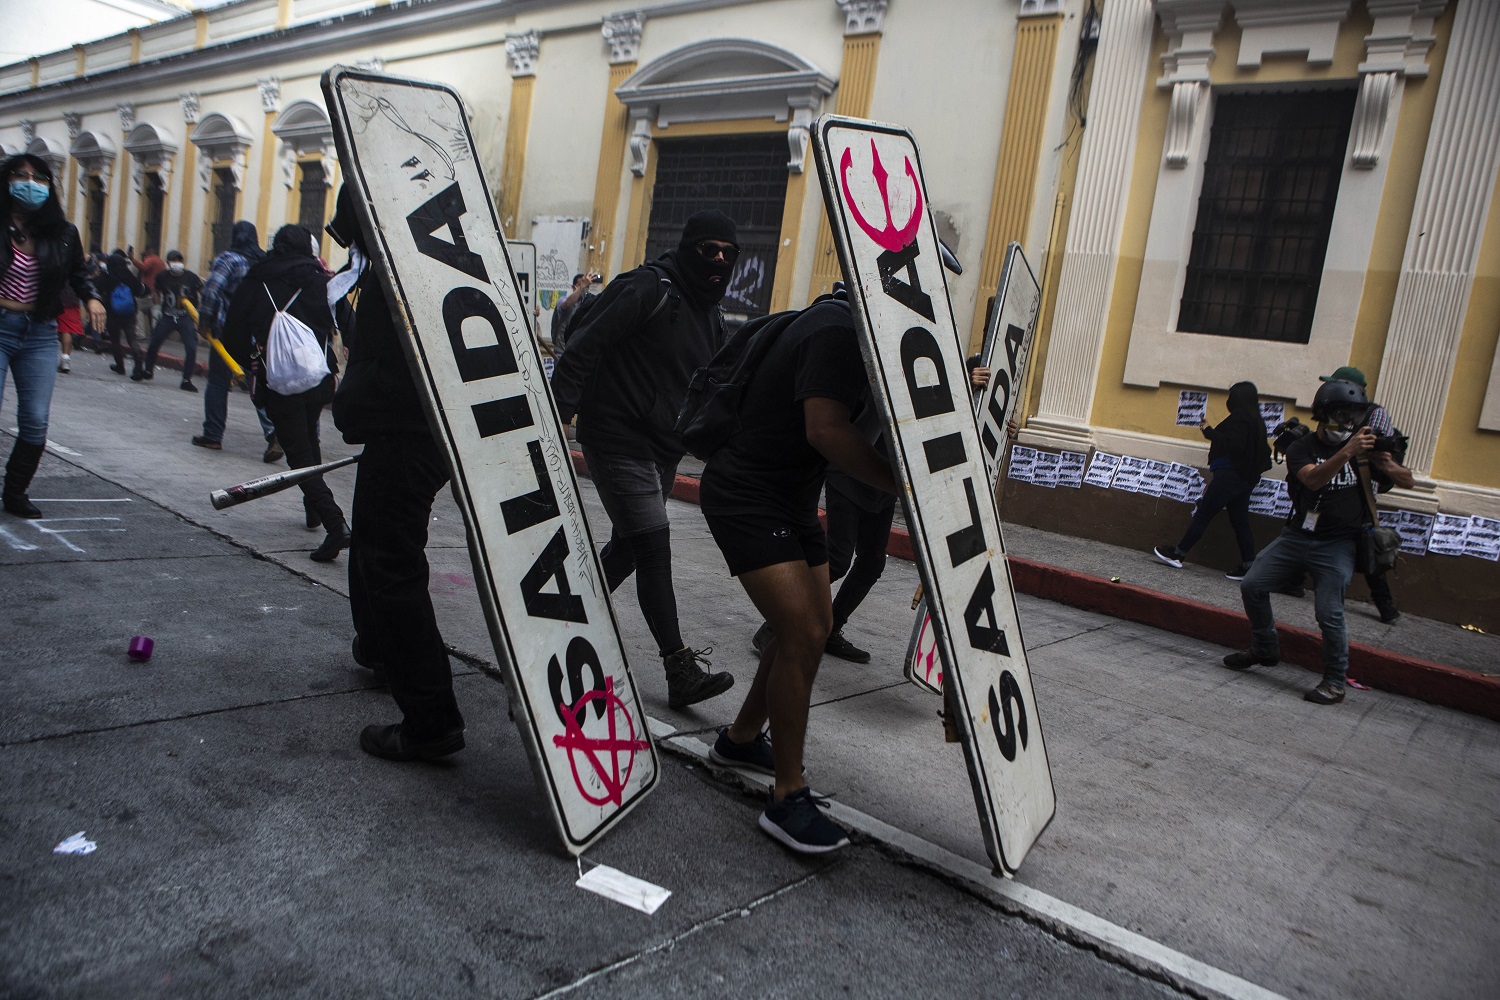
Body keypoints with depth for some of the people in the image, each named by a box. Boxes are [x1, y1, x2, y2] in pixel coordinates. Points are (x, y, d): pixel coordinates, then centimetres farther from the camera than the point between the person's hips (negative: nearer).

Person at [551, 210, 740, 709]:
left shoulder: (711, 316, 15)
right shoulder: (647, 289, -12)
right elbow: (585, 345, -16)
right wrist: (560, 412, -21)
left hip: (663, 451, 9)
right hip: (618, 439, -9)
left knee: (628, 546, 15)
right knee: (653, 545, -13)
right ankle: (680, 671, -12)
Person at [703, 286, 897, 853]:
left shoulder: (849, 324, 11)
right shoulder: (838, 332, -21)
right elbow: (826, 429, -30)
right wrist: (904, 487, -28)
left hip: (792, 498, 11)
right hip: (746, 499, -11)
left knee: (814, 626, 15)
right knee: (802, 634, -16)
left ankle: (740, 740, 34)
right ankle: (787, 799, -4)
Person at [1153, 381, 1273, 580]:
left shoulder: (1240, 418, -12)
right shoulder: (1257, 421, 14)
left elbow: (1233, 445, -23)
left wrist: (1209, 432, -14)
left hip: (1229, 475, -9)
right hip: (1247, 479, 9)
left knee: (1202, 515, -3)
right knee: (1240, 522, 9)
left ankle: (1177, 554, 2)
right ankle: (1249, 565, 7)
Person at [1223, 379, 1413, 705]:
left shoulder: (1363, 448, 4)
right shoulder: (1301, 448, 0)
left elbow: (1406, 481, 3)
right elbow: (1313, 479, -22)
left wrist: (1381, 460, -17)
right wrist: (1347, 452, -34)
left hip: (1336, 546, -2)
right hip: (1295, 538, 2)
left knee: (1329, 613, -11)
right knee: (1252, 586, 0)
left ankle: (1335, 681, 4)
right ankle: (1265, 650, 20)